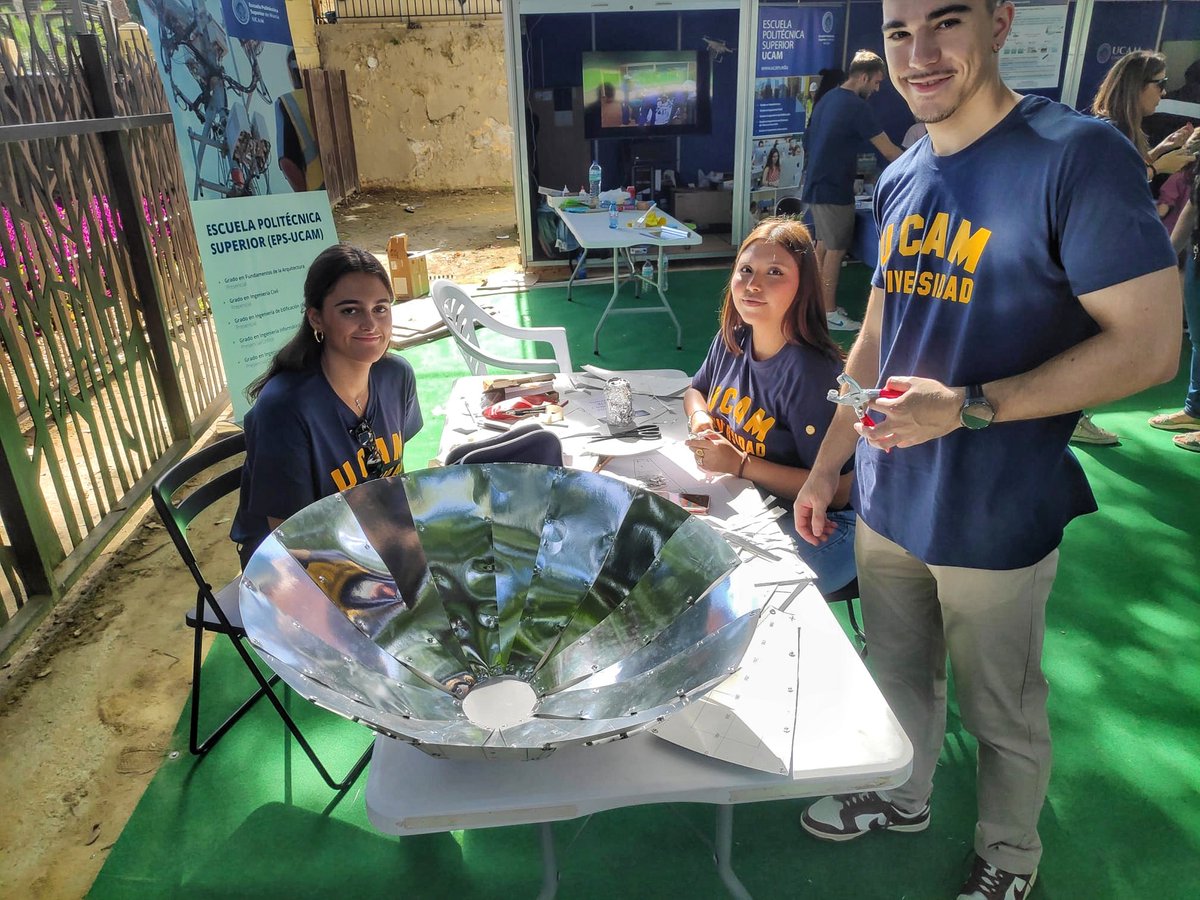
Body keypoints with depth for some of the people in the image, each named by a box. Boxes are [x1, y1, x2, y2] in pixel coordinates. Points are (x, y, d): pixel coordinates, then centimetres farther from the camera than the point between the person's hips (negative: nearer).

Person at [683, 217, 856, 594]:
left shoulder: (812, 373, -22)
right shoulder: (732, 340, 0)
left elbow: (836, 489, -23)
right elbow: (695, 389, 22)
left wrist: (742, 465, -23)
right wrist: (699, 417, -1)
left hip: (808, 530, -7)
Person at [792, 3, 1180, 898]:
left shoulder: (1077, 155, -16)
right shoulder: (901, 178, 5)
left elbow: (1150, 346, -17)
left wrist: (966, 407, -25)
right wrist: (825, 466, 13)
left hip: (995, 520, -5)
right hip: (885, 504, 6)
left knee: (1003, 714, 16)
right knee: (898, 676, 24)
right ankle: (903, 799, 50)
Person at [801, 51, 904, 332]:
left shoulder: (827, 99, 12)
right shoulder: (857, 107, -16)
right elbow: (889, 151, -14)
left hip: (817, 185, 9)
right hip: (834, 190, -9)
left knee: (823, 245, 15)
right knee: (836, 249, -2)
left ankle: (819, 304, 22)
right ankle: (829, 313, 4)